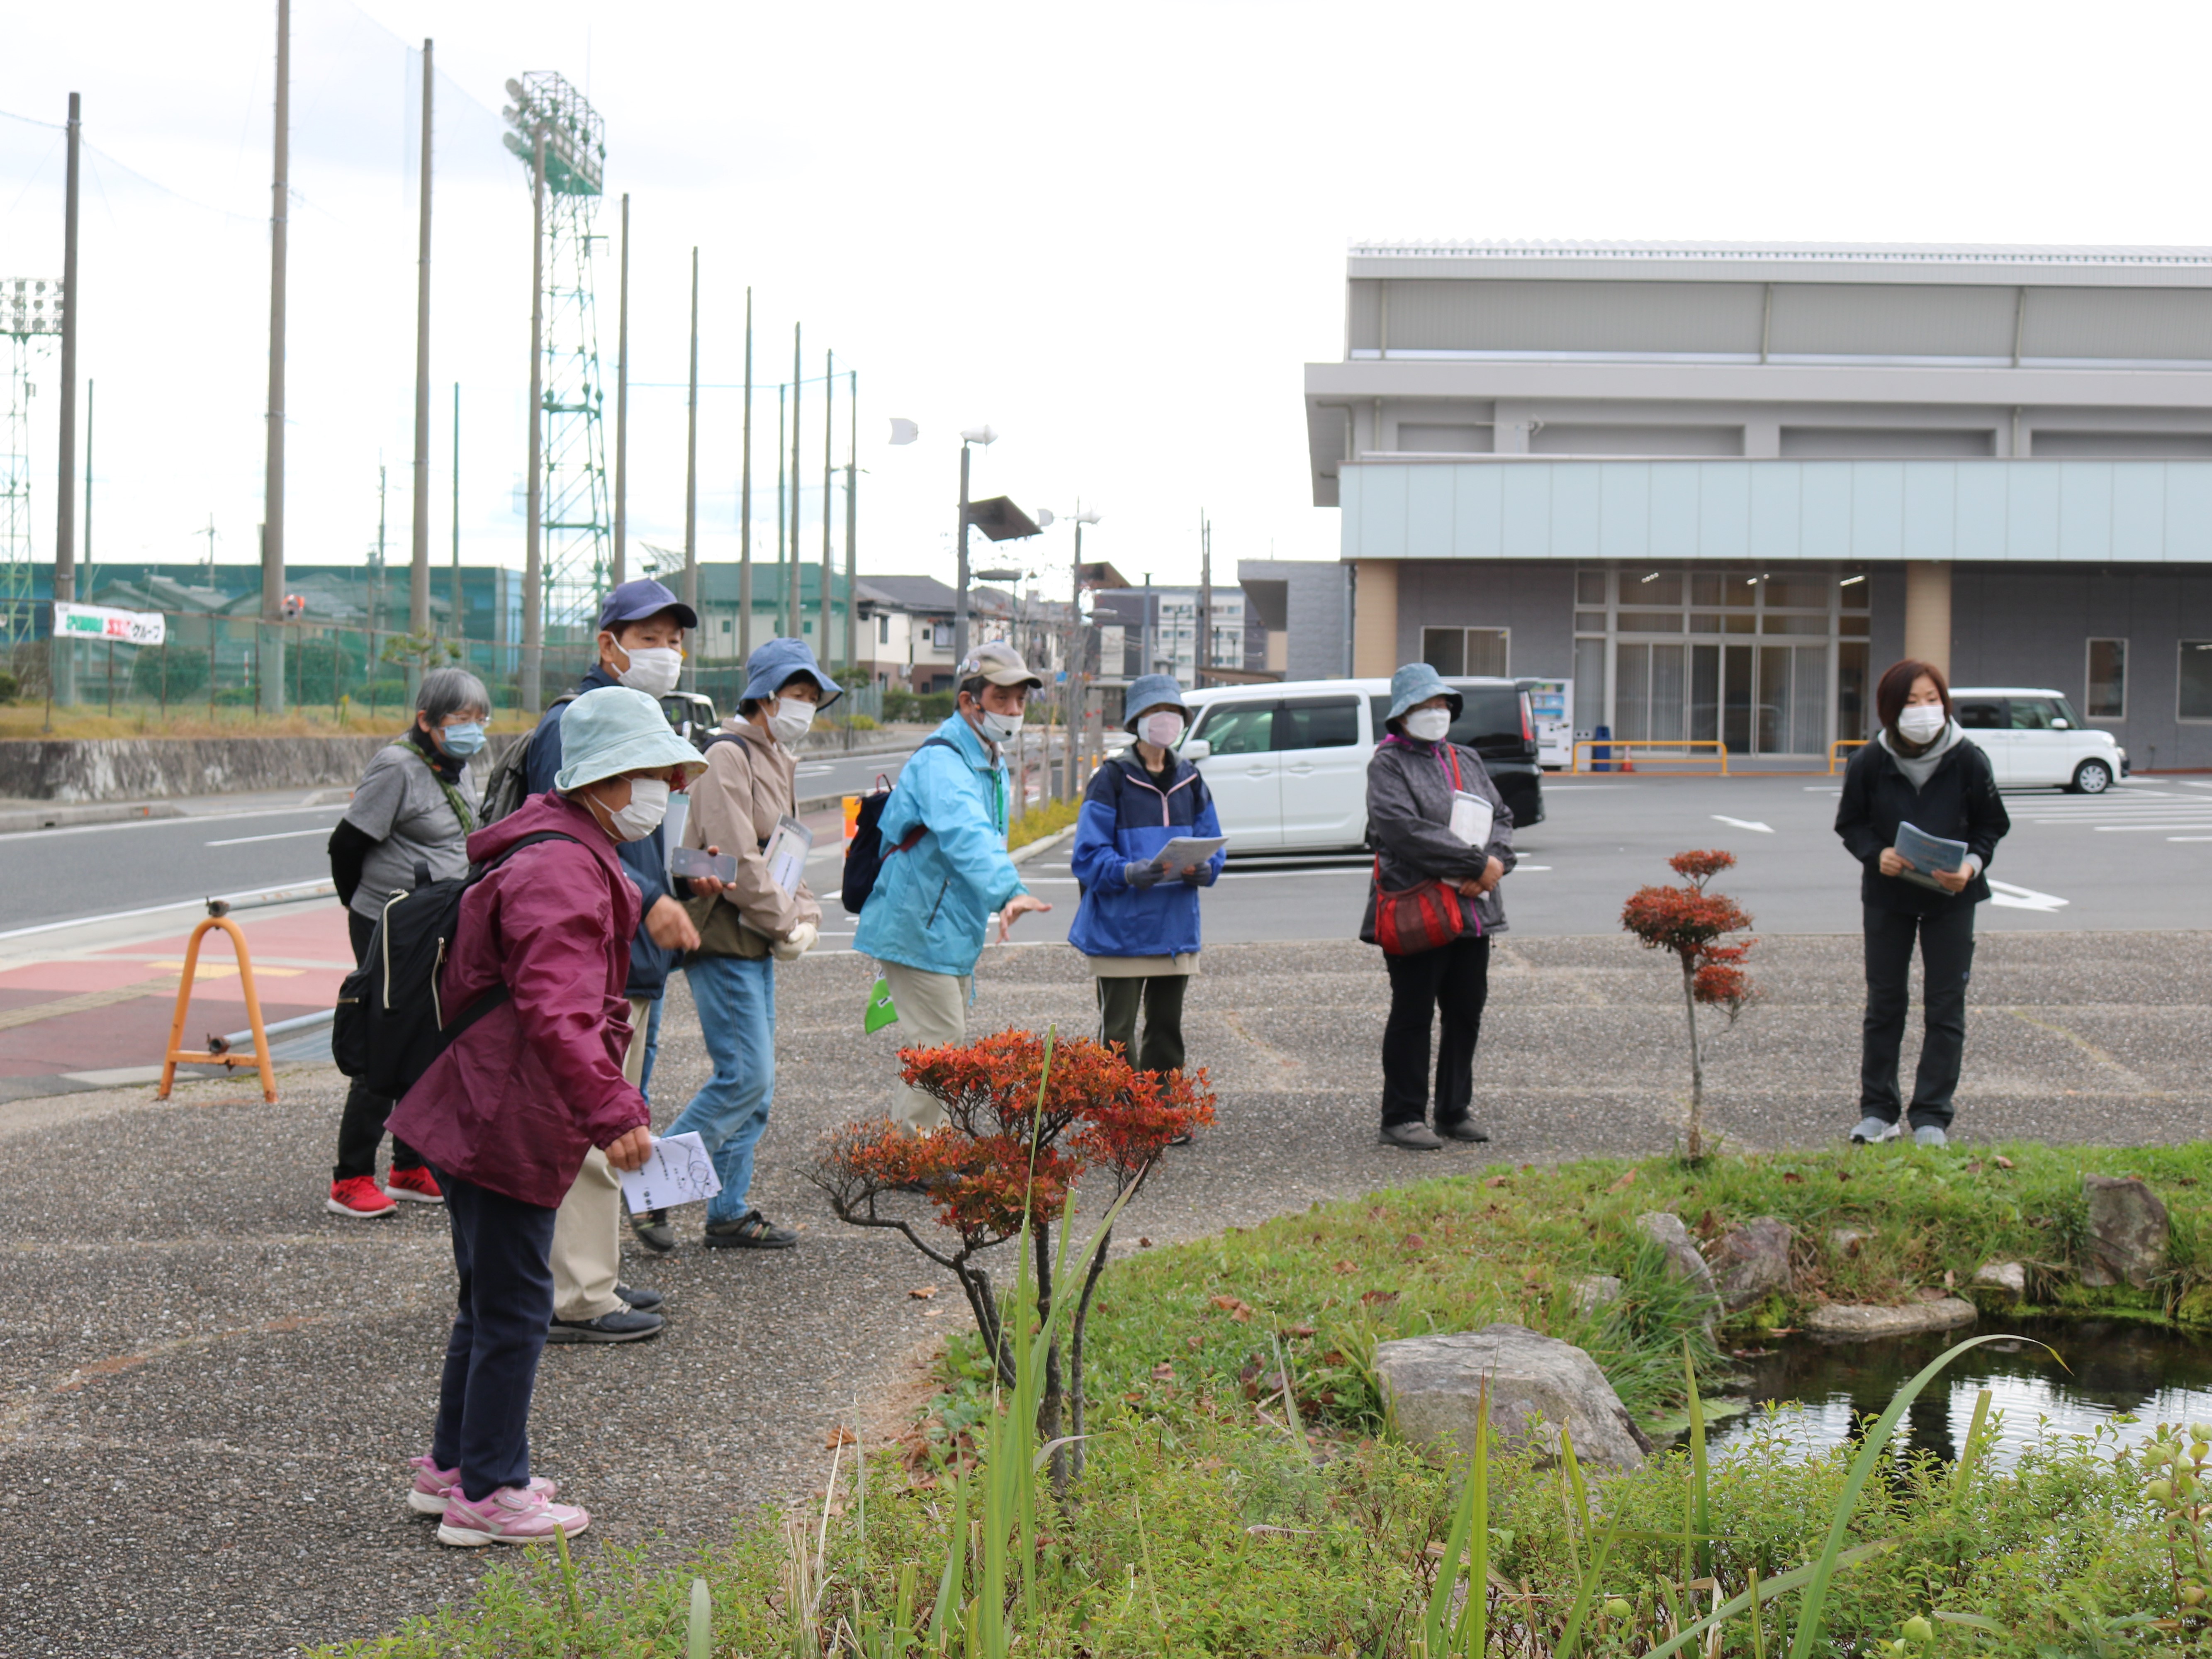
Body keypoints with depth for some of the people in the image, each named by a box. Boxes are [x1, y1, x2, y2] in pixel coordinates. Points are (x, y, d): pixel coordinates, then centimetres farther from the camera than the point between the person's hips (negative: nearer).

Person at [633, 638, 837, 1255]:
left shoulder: (779, 761, 18)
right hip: (722, 938, -10)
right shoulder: (728, 755, -13)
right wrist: (787, 924, -11)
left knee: (754, 1083, 10)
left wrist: (806, 918, 6)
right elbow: (737, 863, -20)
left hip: (757, 945, 10)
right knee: (745, 1075, -13)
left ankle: (730, 1211, 16)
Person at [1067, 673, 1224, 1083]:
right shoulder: (1112, 779, -5)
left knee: (1167, 1028, 11)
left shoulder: (1189, 780, 13)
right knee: (1118, 1033, -4)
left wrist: (1204, 869, -11)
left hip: (1176, 928, 6)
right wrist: (1128, 873, -28)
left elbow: (1212, 846, 12)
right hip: (1121, 927, -5)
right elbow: (1088, 856, -10)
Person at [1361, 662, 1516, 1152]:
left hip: (1473, 909, 7)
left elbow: (1501, 816, 15)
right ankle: (1403, 1118, 6)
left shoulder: (1467, 761, 19)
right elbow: (1405, 830, -18)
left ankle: (1455, 1110, 22)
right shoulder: (1388, 765, -4)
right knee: (1413, 1015, -1)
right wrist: (1477, 862, -19)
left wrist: (1497, 862, -8)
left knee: (1467, 1012, 10)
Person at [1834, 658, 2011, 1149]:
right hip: (1887, 894, 1)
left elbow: (1992, 826, -1)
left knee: (1946, 1006, 1)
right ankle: (1878, 1111, 18)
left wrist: (1971, 865, -19)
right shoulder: (1870, 763, -11)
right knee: (1884, 1002, 8)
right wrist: (1876, 854, -19)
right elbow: (1850, 824, 1)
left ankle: (1932, 1116, 9)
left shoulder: (1968, 761, -12)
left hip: (1952, 897, -1)